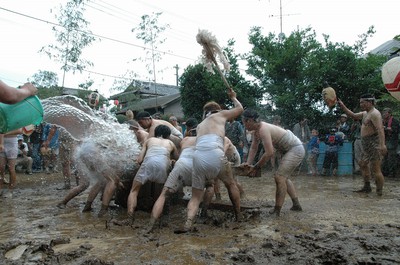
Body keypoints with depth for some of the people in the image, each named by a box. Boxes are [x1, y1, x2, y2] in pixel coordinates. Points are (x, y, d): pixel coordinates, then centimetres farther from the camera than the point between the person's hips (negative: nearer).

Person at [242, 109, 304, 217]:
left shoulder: (263, 129, -29)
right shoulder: (257, 130, 1)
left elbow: (269, 153, -32)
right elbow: (253, 148, 7)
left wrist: (256, 167, -21)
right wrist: (248, 163, 0)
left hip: (296, 149, -11)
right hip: (290, 150, 11)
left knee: (279, 177, -16)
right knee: (283, 177, 18)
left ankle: (277, 211, -11)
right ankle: (296, 205, 28)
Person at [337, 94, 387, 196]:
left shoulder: (374, 114, -15)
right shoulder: (365, 113, 15)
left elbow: (380, 129, -26)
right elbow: (353, 115, 27)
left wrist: (382, 144, -37)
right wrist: (342, 106, 20)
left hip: (374, 144, -11)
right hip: (367, 145, 11)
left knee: (375, 169, -10)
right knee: (363, 164, 19)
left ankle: (379, 192, -4)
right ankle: (367, 187, 29)